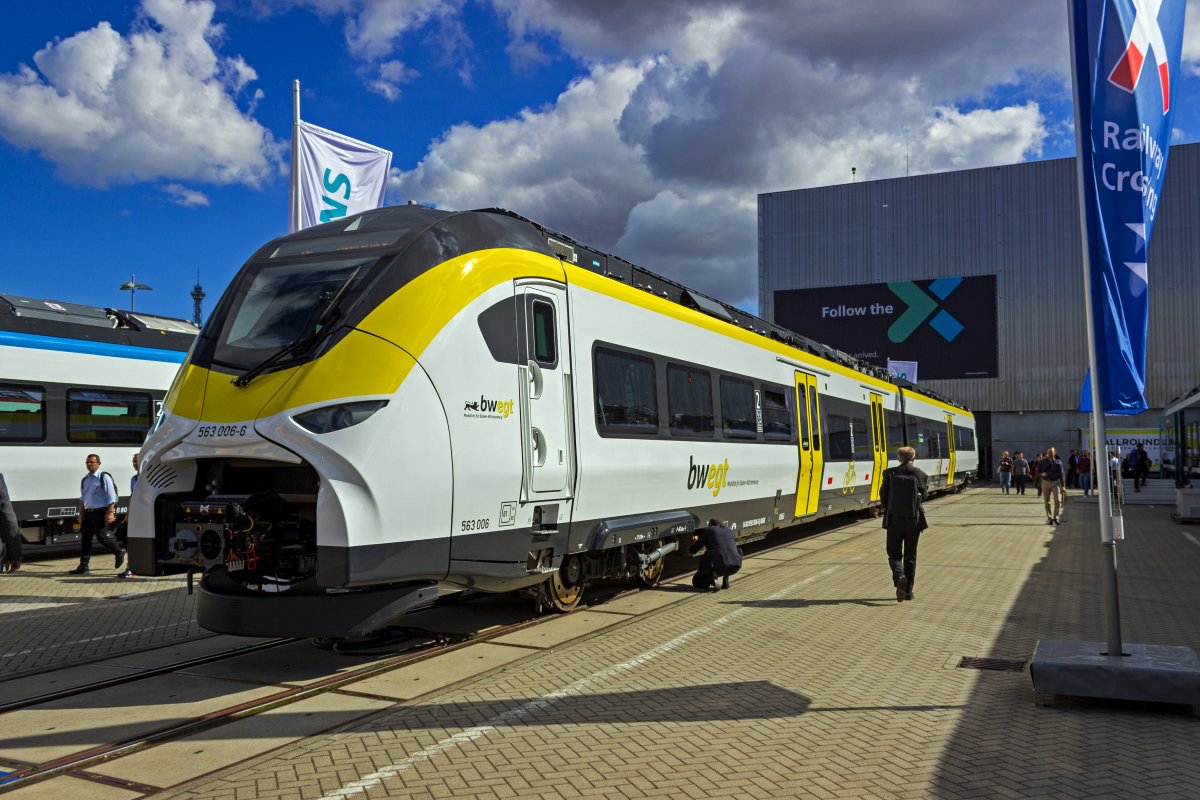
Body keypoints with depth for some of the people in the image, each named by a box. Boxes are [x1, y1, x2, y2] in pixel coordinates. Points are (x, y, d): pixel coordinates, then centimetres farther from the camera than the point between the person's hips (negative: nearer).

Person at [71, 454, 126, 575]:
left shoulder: (104, 477, -5)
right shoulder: (85, 480, 15)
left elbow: (111, 497, -9)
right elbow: (82, 499, 22)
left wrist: (110, 513, -16)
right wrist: (81, 514, 17)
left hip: (100, 513, -7)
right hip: (88, 513, 7)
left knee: (102, 537, -8)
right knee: (84, 538, 4)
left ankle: (119, 552, 16)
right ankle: (83, 566, 8)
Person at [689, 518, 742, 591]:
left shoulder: (707, 531, 14)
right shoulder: (730, 530, 24)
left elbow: (693, 550, 19)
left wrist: (696, 541, 43)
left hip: (717, 564, -2)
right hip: (735, 565, 2)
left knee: (696, 581, 24)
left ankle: (712, 579, -11)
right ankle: (725, 580, 20)